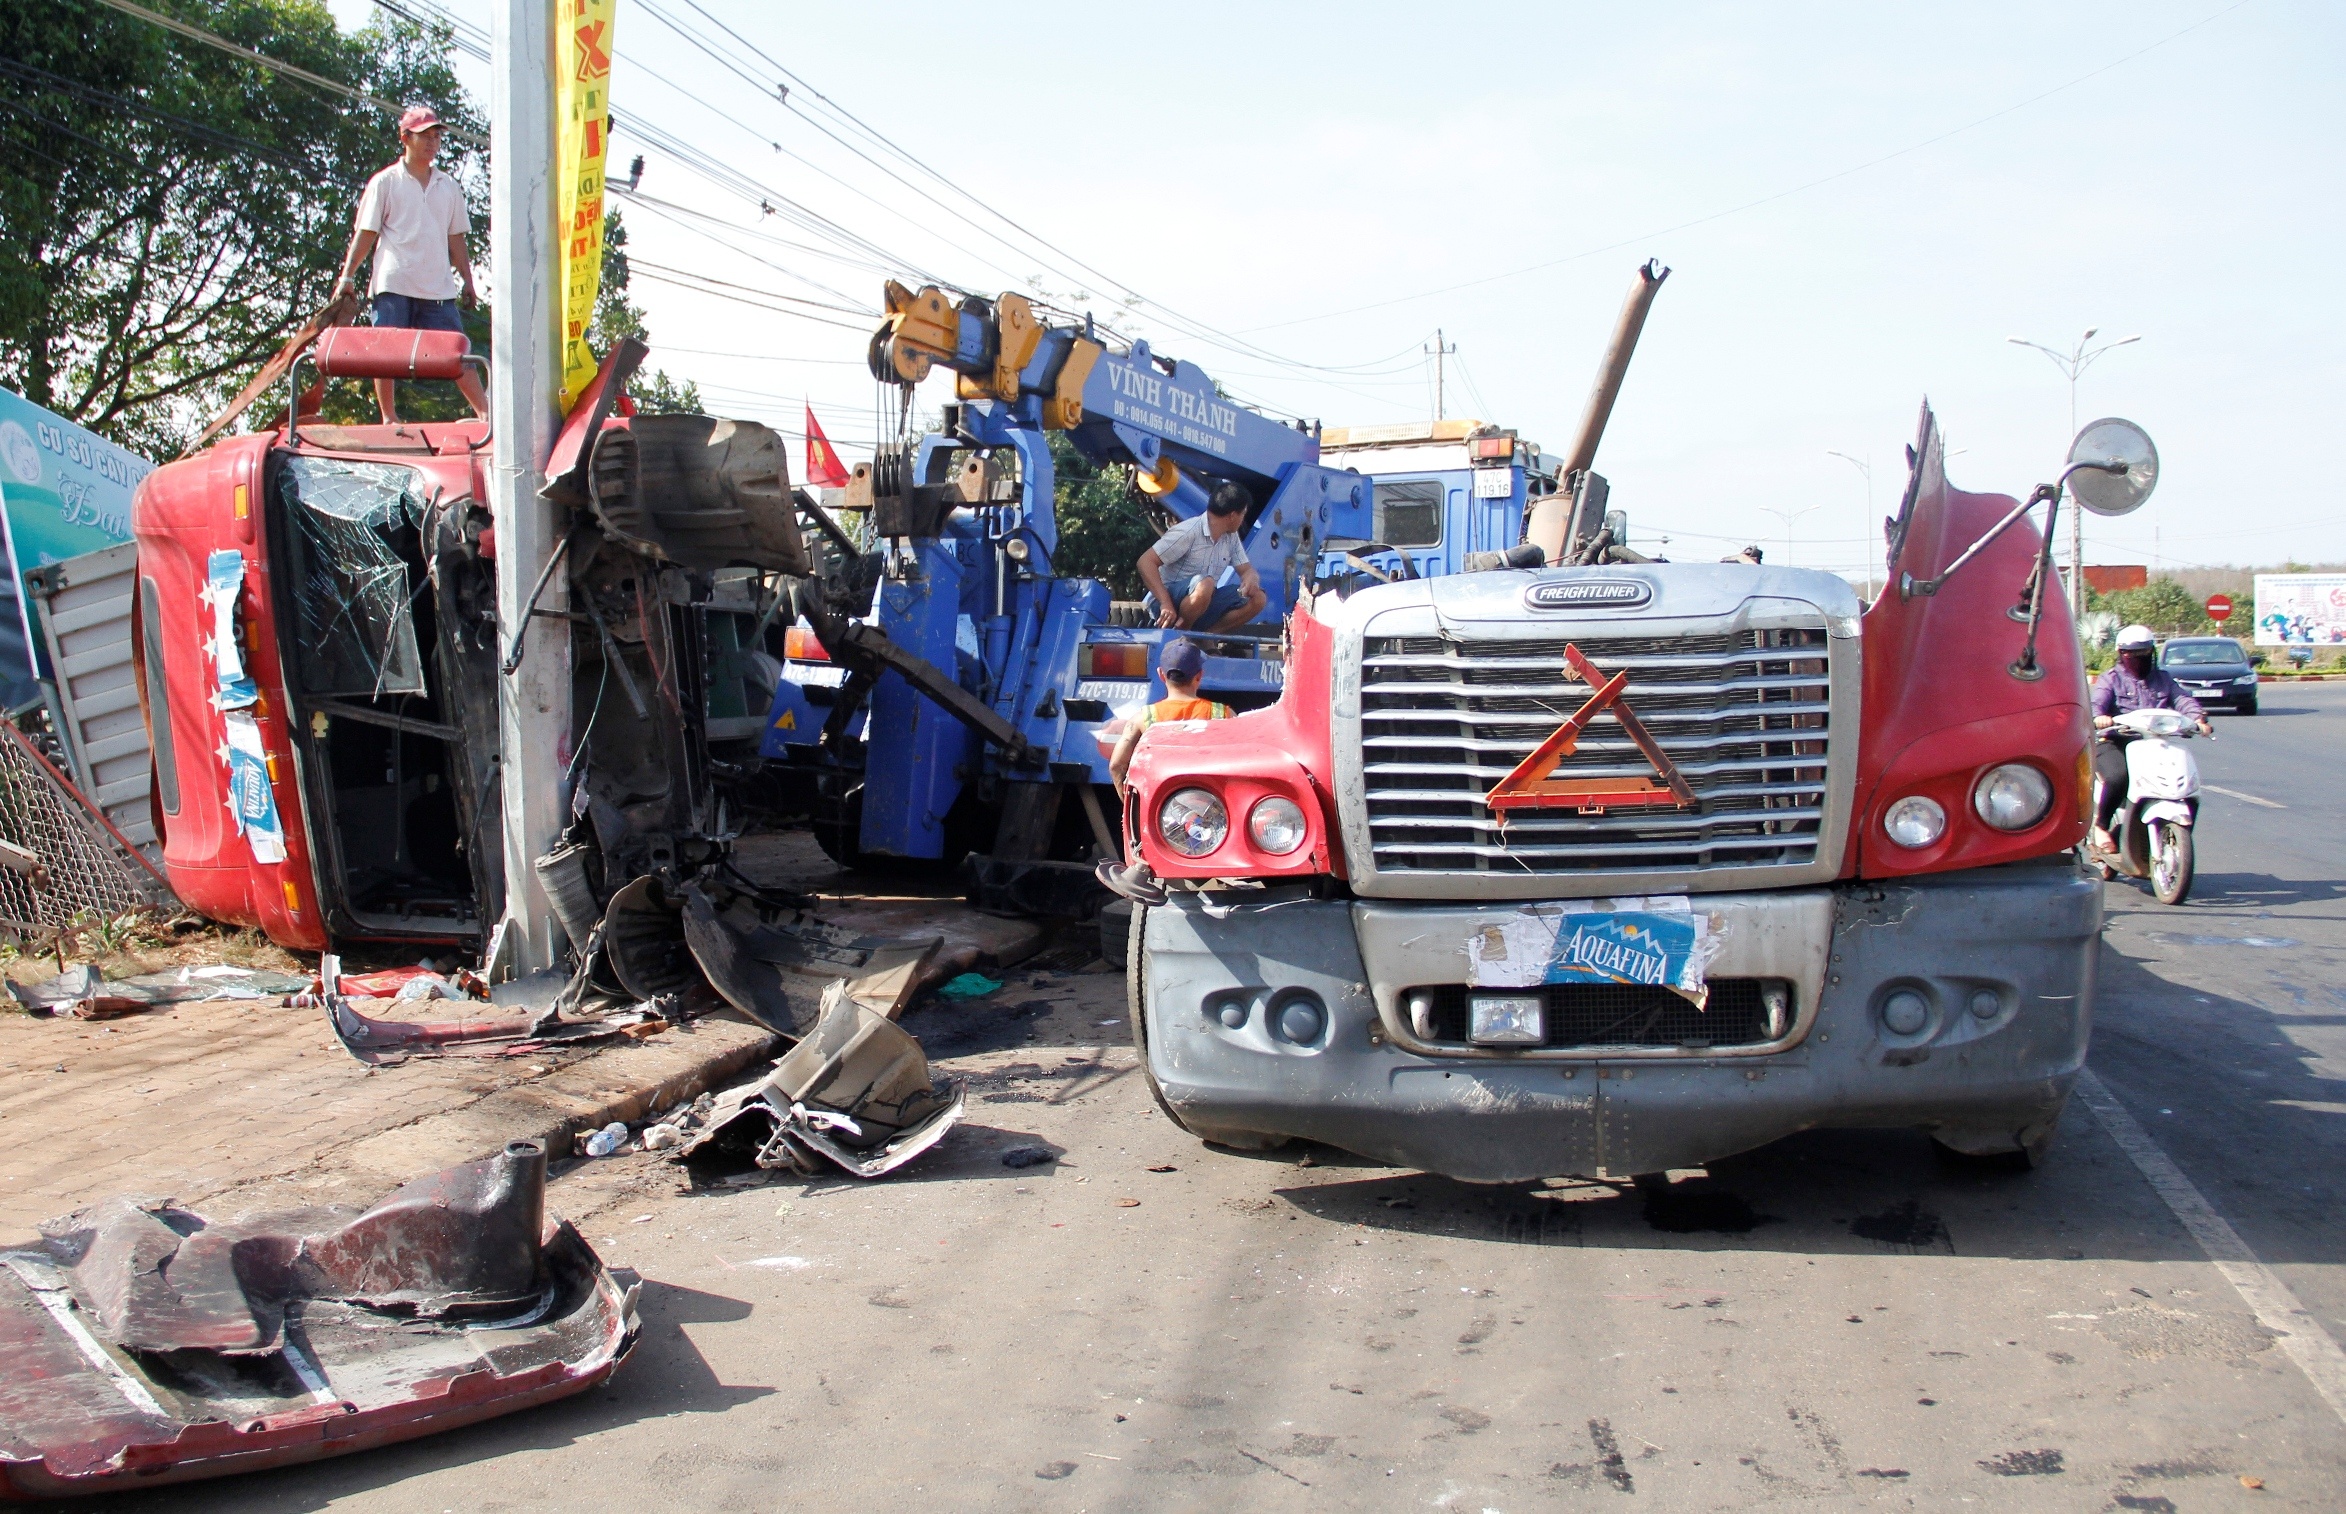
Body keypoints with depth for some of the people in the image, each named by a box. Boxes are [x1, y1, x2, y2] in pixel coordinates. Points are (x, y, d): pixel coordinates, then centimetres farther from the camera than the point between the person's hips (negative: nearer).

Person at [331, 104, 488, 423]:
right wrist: (346, 277, -3)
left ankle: (485, 413, -3)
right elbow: (365, 234, 3)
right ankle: (389, 418, 8)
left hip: (439, 287, 2)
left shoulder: (448, 187, 15)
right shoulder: (385, 182, 4)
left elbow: (456, 240, 18)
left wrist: (467, 281, 13)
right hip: (394, 285, -2)